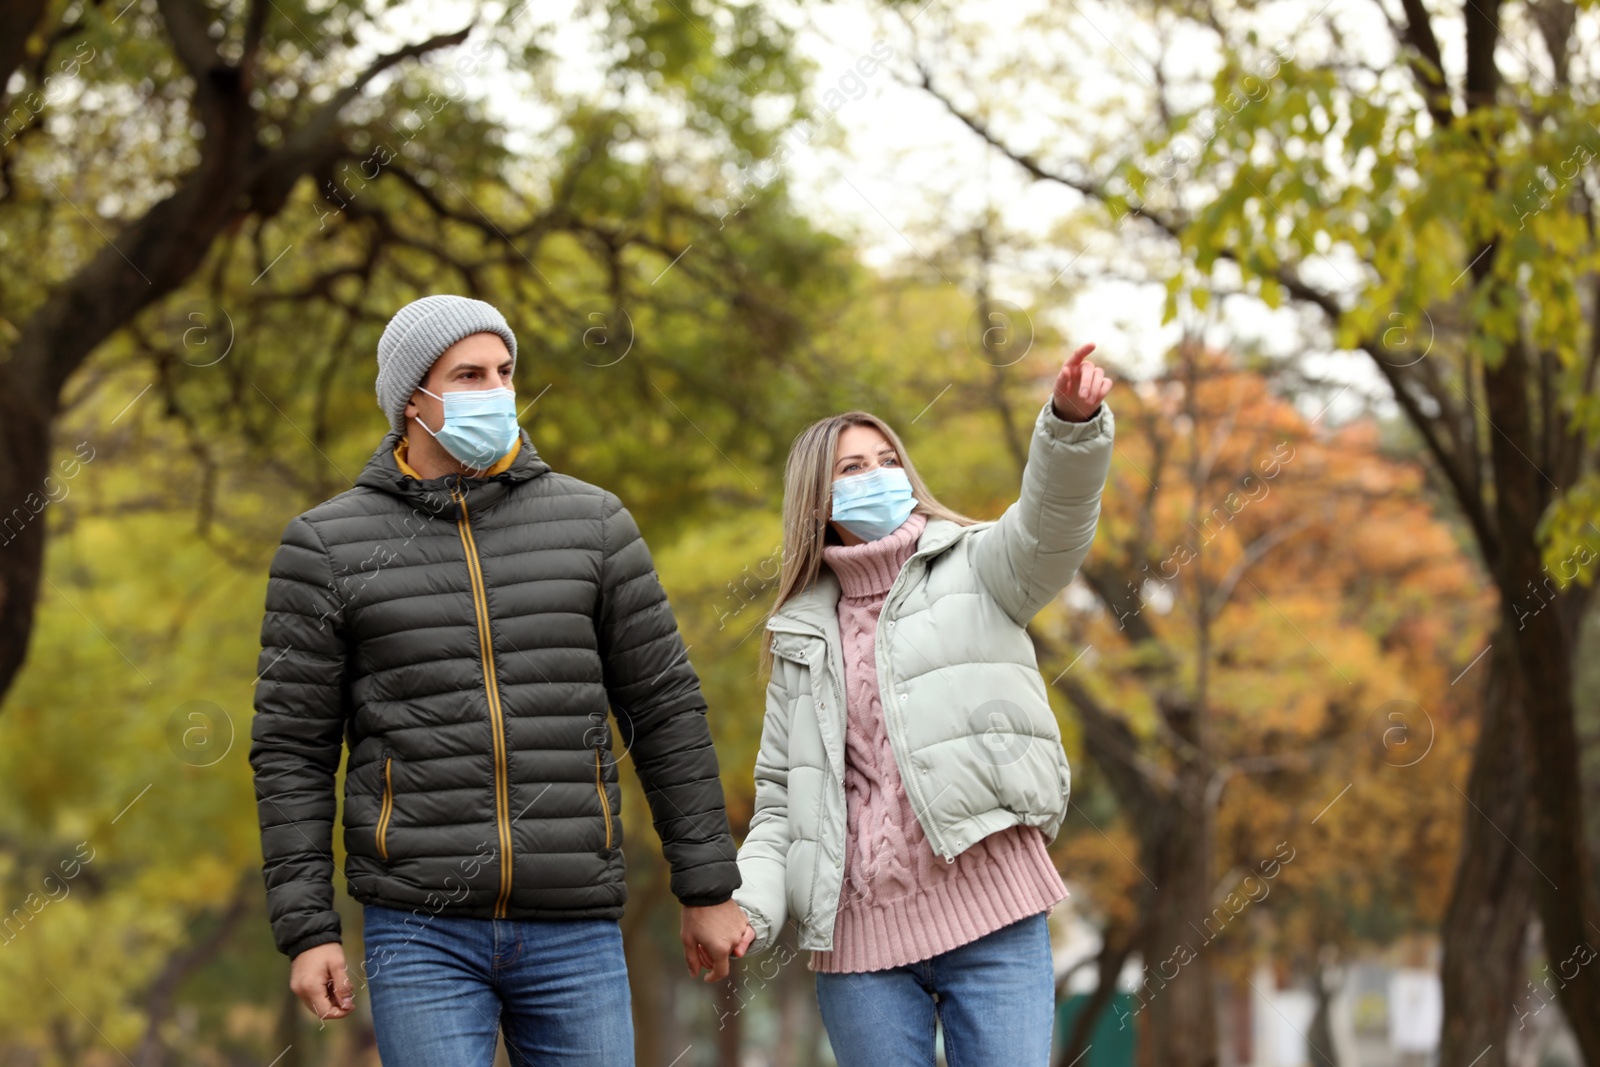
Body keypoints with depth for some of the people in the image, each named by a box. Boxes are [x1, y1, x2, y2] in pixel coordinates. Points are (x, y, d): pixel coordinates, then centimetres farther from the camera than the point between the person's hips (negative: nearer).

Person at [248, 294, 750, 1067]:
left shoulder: (590, 521, 4)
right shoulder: (327, 545, 0)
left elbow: (665, 709, 8)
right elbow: (292, 749, 1)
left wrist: (710, 889, 7)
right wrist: (306, 933, -5)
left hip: (574, 930, 2)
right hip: (422, 931, -2)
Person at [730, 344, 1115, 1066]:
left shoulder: (970, 569, 8)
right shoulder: (802, 637, 15)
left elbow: (1050, 525, -14)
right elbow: (780, 797, 16)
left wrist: (1074, 420, -34)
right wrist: (751, 905, -2)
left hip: (990, 910, -2)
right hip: (860, 930, 3)